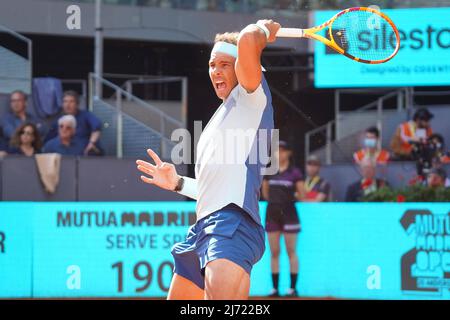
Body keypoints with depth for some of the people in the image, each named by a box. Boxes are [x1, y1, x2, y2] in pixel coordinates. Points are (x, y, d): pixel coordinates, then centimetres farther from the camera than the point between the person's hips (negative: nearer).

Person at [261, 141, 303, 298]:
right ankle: (275, 288, 8)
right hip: (272, 213, 4)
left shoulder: (295, 172, -4)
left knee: (291, 251, -1)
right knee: (274, 252, 5)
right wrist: (275, 200, 12)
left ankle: (293, 287, 2)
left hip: (289, 213, -4)